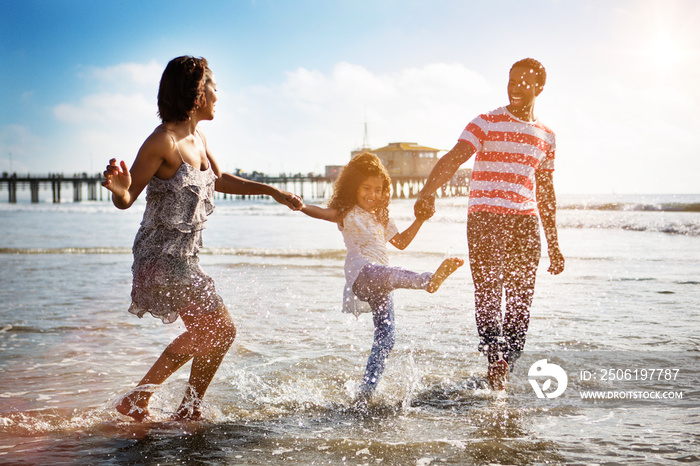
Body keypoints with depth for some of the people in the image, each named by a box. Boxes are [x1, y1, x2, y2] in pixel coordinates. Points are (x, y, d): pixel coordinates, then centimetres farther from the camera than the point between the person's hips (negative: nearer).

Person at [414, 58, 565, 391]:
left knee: (521, 303, 1)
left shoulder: (546, 137, 16)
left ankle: (505, 368, 11)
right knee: (488, 295, -12)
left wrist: (553, 245, 20)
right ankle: (495, 364, -11)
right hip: (485, 219, -4)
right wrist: (426, 192, -31)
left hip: (526, 225, 4)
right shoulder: (487, 123, 1)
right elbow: (453, 159, -12)